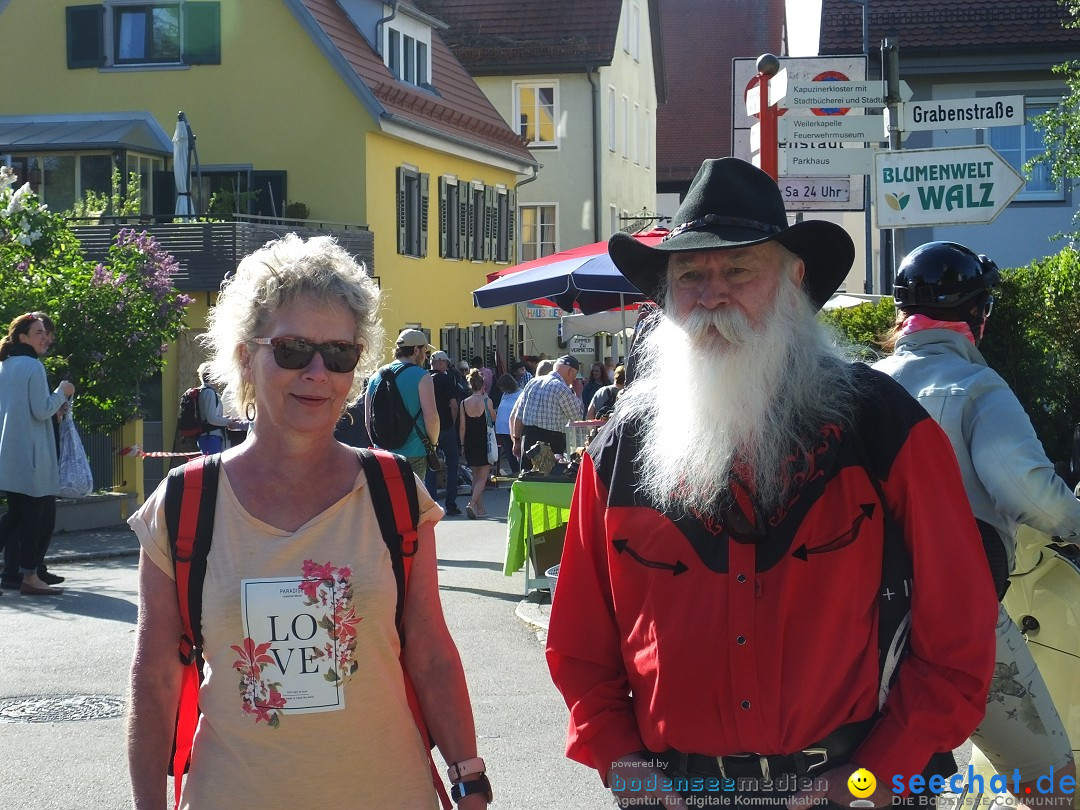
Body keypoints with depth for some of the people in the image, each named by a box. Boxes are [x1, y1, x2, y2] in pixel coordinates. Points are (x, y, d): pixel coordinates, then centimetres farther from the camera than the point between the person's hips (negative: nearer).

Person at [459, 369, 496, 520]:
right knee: (483, 477, 0)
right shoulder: (487, 401, -9)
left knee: (476, 476, 15)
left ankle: (480, 508, 18)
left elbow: (462, 426, 1)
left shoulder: (464, 403, -1)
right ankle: (472, 503, -21)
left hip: (470, 443, 3)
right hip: (484, 443, -3)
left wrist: (462, 445, 9)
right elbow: (493, 418, 7)